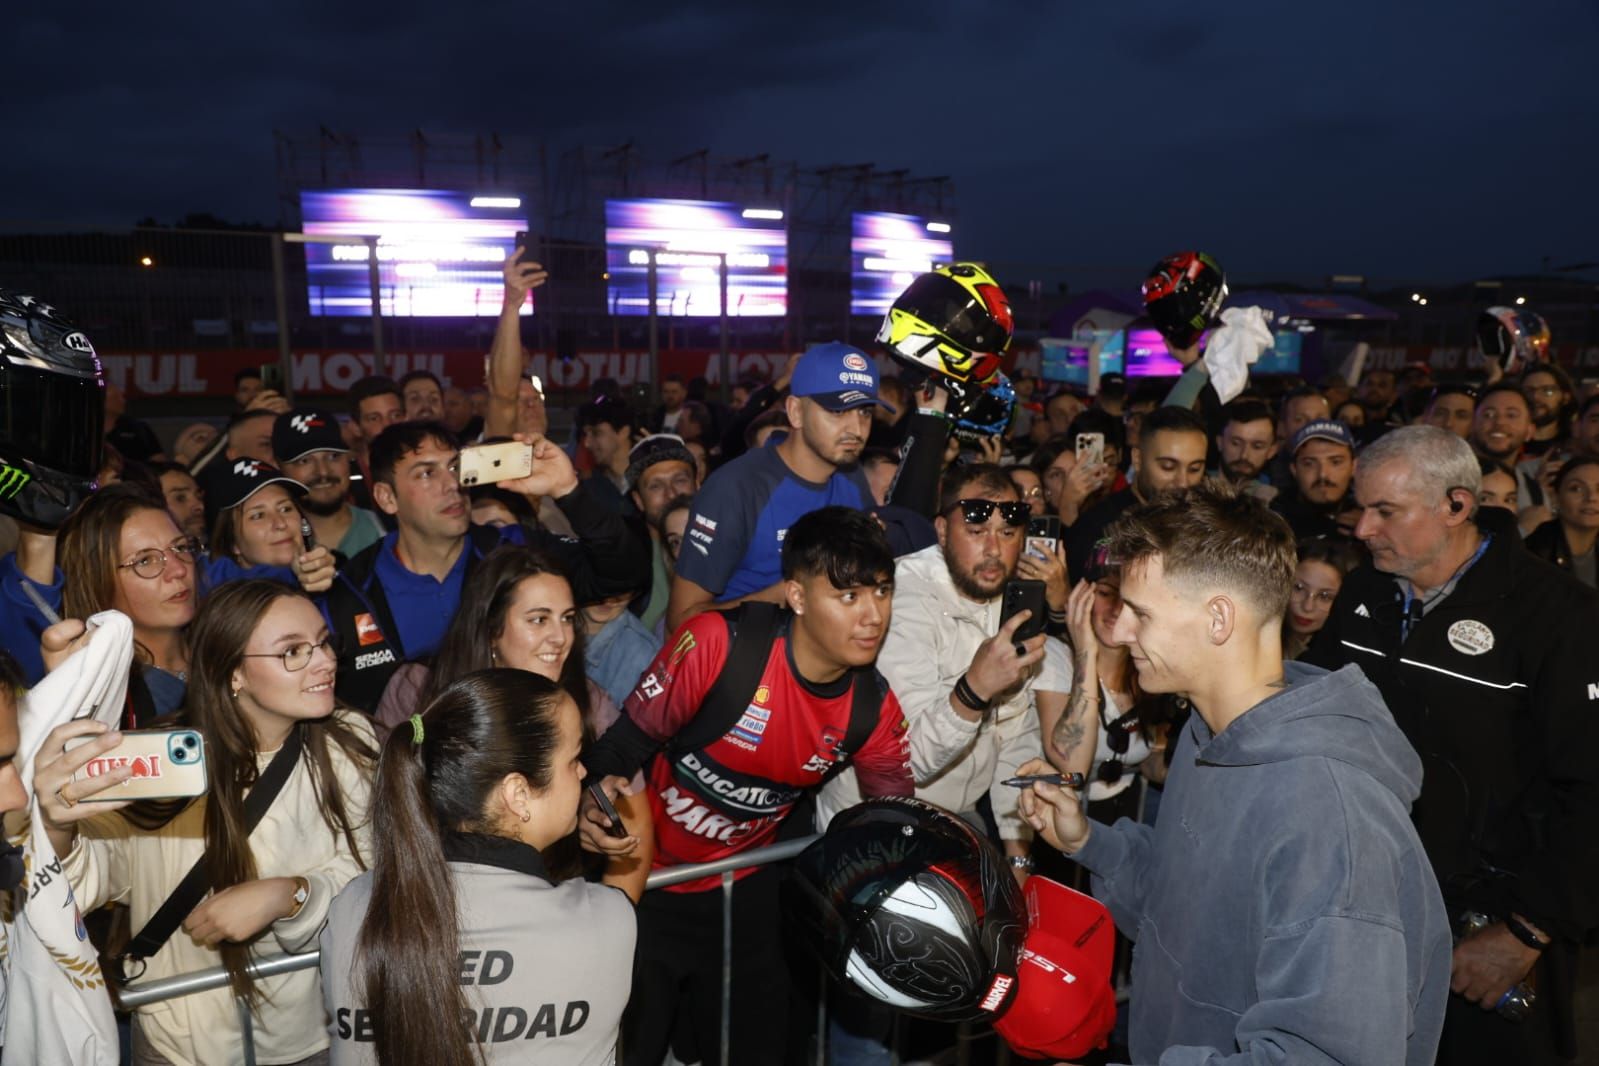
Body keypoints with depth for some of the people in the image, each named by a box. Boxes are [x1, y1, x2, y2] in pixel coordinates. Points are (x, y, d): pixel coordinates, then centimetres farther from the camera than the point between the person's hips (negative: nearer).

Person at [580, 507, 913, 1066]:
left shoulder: (874, 709, -12)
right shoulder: (720, 643, -26)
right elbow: (624, 745, -18)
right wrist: (596, 798, -38)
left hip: (748, 892, 4)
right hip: (646, 881, -4)